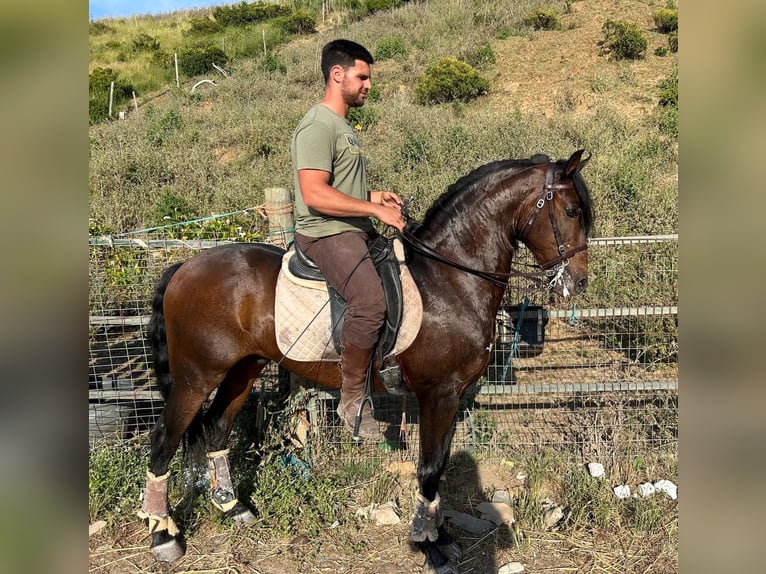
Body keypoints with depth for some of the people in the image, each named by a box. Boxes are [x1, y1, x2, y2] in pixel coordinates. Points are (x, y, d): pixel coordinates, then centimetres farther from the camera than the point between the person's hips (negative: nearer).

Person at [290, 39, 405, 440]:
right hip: (326, 234, -11)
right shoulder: (317, 126, -14)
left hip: (355, 229, 11)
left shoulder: (342, 126, 19)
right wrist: (375, 209, -21)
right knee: (370, 301, -31)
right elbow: (314, 194, -25)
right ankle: (352, 398, -14)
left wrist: (373, 196, 12)